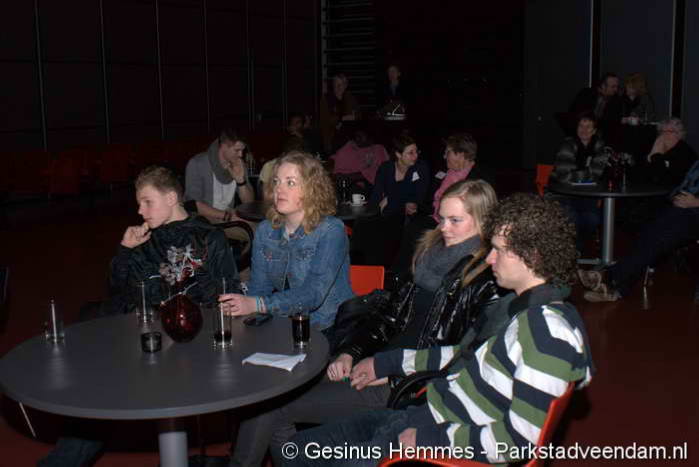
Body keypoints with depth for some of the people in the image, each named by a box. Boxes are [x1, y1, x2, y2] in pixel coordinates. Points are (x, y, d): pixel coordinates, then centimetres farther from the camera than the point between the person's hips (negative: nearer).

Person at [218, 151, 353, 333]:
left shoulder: (331, 231, -13)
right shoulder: (265, 231, 6)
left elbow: (312, 295, -23)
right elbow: (259, 287, 3)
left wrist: (256, 305, -34)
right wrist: (237, 307, -19)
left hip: (331, 330, -4)